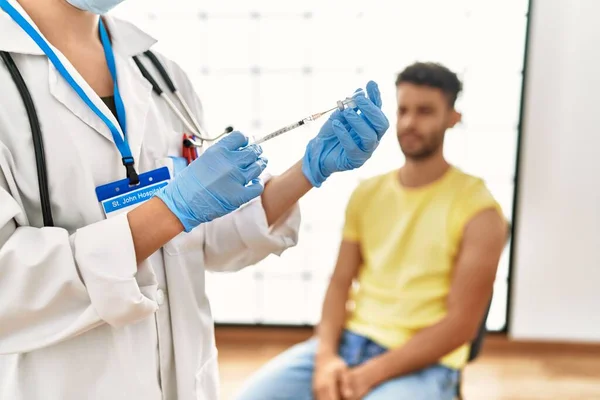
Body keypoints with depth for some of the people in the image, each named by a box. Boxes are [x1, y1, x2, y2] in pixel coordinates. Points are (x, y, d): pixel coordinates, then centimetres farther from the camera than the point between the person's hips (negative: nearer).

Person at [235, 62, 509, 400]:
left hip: (423, 363, -4)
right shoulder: (367, 194, 8)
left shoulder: (478, 209, -7)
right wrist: (326, 356, -11)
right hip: (347, 340, 4)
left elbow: (461, 324, -11)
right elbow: (340, 283, 7)